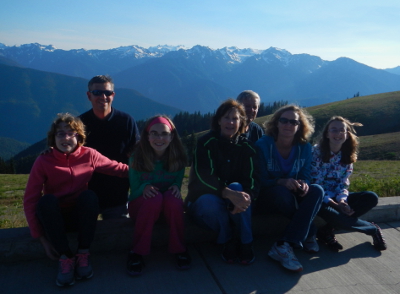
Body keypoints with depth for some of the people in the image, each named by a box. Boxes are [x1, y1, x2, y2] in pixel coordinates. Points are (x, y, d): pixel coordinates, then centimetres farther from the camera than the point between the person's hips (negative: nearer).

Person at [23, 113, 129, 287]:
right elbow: (30, 201, -12)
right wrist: (42, 238, -16)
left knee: (89, 196, -30)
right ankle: (66, 257, -22)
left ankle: (83, 255, -19)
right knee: (47, 200, -32)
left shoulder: (89, 155, -9)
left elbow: (120, 169, -6)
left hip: (80, 215, 1)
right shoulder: (43, 162, -12)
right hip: (55, 218, 0)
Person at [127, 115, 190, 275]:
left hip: (170, 207, 2)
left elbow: (178, 183, 1)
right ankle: (137, 252, -21)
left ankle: (178, 249, -14)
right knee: (154, 197, -36)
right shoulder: (137, 157, -12)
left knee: (173, 198, -33)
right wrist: (144, 187, -32)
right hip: (141, 204, -1)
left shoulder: (178, 157, -7)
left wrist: (176, 187, -24)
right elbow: (134, 189, -8)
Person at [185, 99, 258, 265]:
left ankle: (245, 244, -21)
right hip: (203, 200, -2)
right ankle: (228, 242, -12)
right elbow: (204, 177, -23)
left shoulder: (246, 147, 0)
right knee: (209, 201, -36)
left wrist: (246, 197, -36)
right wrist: (229, 194, -40)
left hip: (233, 207, 2)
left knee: (236, 187, -31)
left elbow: (251, 179, -12)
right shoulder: (206, 143, -9)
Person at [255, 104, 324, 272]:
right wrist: (282, 182, -33)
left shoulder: (304, 147, 0)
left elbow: (305, 176, 0)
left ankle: (284, 246, -33)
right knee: (282, 192, -38)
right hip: (267, 198, -4)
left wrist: (303, 184, -26)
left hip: (292, 195, 4)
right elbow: (260, 180, -14)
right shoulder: (263, 145, -12)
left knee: (317, 191, -26)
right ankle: (308, 235, -14)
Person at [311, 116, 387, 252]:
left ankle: (327, 230, -14)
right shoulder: (317, 152, -14)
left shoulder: (347, 156, 3)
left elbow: (343, 184, 1)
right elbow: (314, 183, -16)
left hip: (337, 198, 5)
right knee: (325, 211, -37)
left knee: (371, 198, -15)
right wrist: (335, 204, -23)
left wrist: (342, 200, -21)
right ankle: (373, 229, -9)